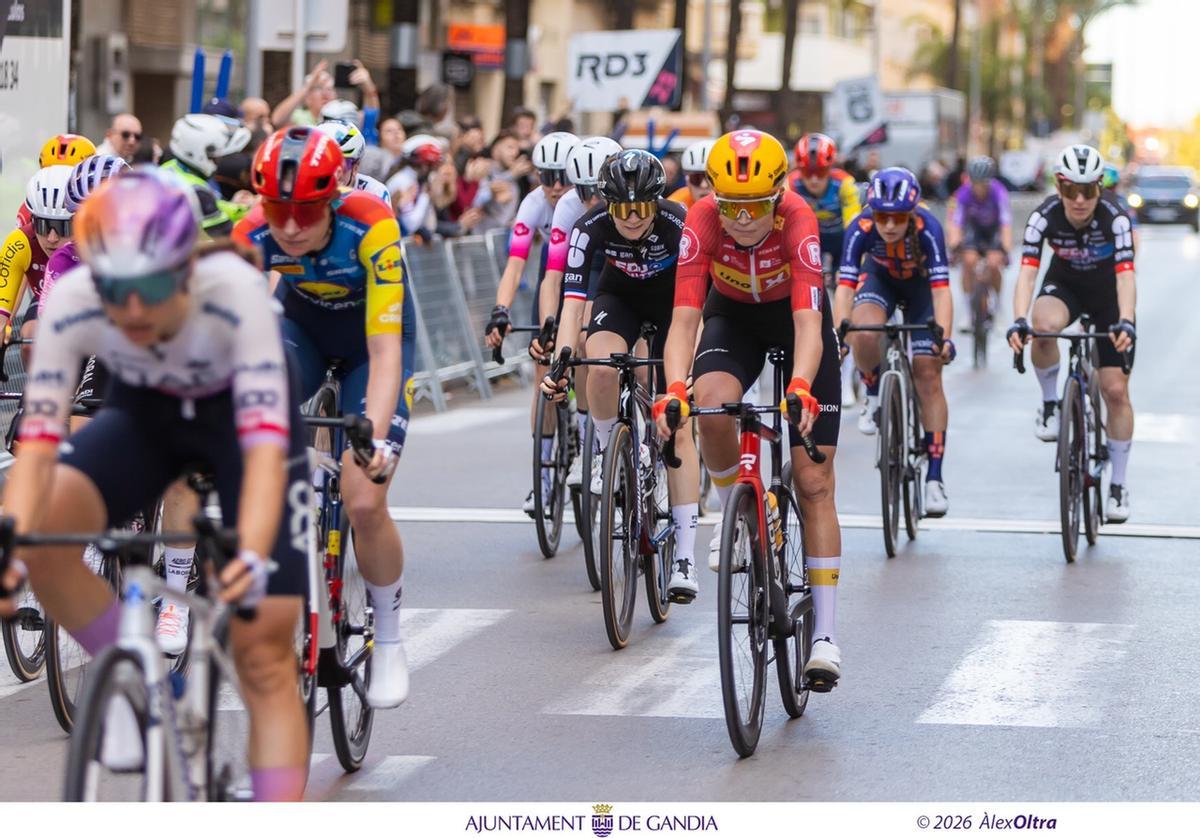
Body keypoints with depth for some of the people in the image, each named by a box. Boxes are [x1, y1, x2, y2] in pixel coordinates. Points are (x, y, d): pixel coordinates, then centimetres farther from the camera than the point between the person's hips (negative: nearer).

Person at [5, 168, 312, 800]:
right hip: (144, 413, 3)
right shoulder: (72, 301, -31)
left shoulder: (234, 291, -38)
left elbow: (265, 443, -43)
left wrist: (251, 557, -59)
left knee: (263, 653, -10)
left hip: (237, 414, -2)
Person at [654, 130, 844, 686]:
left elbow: (809, 324, -43)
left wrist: (801, 389, -60)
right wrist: (675, 390, -52)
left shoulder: (797, 221, -35)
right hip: (733, 317, 1)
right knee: (711, 405, -34)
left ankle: (825, 634, 0)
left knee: (814, 483, -6)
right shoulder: (703, 221, -30)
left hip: (794, 319, -1)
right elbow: (684, 319, -35)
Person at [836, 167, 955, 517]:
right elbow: (844, 287, -37)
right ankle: (874, 396, 0)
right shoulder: (861, 229, -33)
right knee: (865, 333, -33)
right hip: (880, 278, 1)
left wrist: (944, 339, -54)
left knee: (928, 374, -9)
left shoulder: (927, 228, -36)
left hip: (920, 284, -1)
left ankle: (934, 477, -5)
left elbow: (941, 289, -41)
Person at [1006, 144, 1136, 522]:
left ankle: (1118, 485, 9)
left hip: (1109, 294, -1)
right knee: (1044, 324, -36)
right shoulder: (1044, 216, -26)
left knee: (1116, 391, -5)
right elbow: (1027, 271, -32)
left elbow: (1126, 275, -38)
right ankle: (1050, 404, -12)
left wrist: (1126, 322, -54)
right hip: (1065, 285, 1)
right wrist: (1019, 322, -49)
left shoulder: (1115, 218, -30)